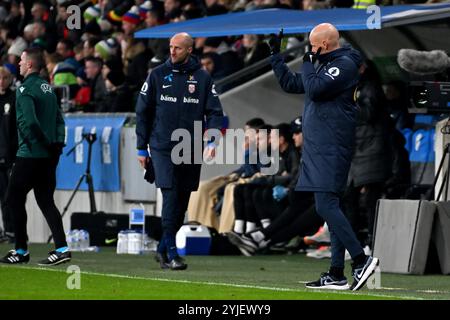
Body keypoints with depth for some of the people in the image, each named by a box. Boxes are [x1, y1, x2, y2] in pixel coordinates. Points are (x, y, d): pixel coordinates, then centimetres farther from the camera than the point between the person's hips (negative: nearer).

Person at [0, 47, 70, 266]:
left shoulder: (26, 89, -12)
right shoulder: (48, 88, 14)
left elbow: (29, 122, -22)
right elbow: (59, 119, 13)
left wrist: (46, 144, -13)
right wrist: (57, 143, 6)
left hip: (30, 155, -8)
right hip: (48, 157, 8)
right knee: (45, 201, 9)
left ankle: (21, 250, 7)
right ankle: (61, 248, -2)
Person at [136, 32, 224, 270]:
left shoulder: (202, 78, 6)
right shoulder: (157, 75, 4)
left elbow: (214, 111, 4)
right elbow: (143, 112, 8)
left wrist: (213, 140, -12)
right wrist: (142, 148, 6)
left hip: (191, 150, 2)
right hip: (163, 148, -2)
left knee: (182, 201, 8)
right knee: (171, 197, -12)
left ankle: (163, 249, 21)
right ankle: (171, 252, -11)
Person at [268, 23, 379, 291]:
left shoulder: (345, 65, -9)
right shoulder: (325, 66, 21)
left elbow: (314, 89, -21)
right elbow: (290, 84, 30)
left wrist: (307, 63, -5)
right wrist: (276, 54, 28)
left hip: (332, 147, -10)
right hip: (319, 148, 10)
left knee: (326, 205, -18)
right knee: (330, 207, 8)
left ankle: (361, 259, -21)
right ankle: (337, 274, 8)